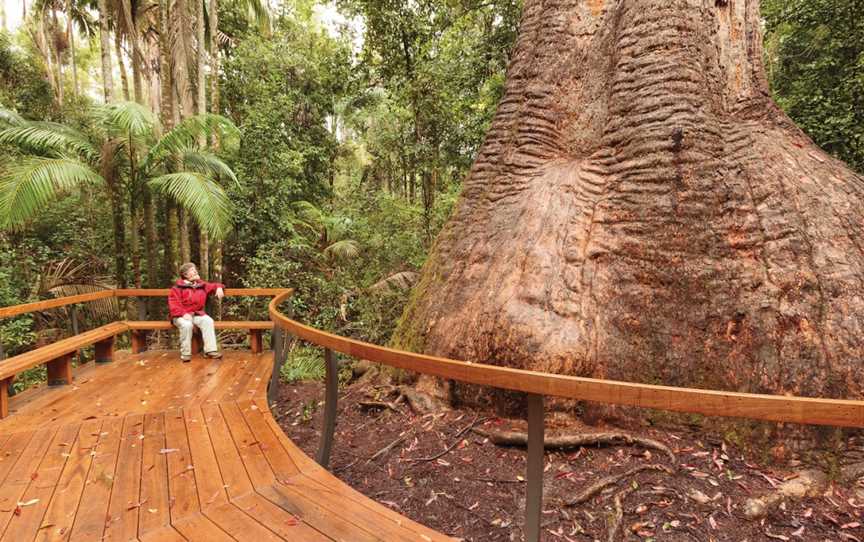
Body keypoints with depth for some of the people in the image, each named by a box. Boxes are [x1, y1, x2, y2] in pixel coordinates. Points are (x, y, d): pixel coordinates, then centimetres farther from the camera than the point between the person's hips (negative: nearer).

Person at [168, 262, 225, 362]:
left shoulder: (202, 285, 13)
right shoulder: (178, 288, -2)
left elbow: (213, 285, 30)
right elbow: (173, 304, -10)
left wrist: (219, 288, 4)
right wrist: (183, 314, -25)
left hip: (197, 315, 4)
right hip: (181, 316, -4)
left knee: (208, 321, -27)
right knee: (187, 325, -37)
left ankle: (210, 350, -25)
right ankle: (185, 353, -22)